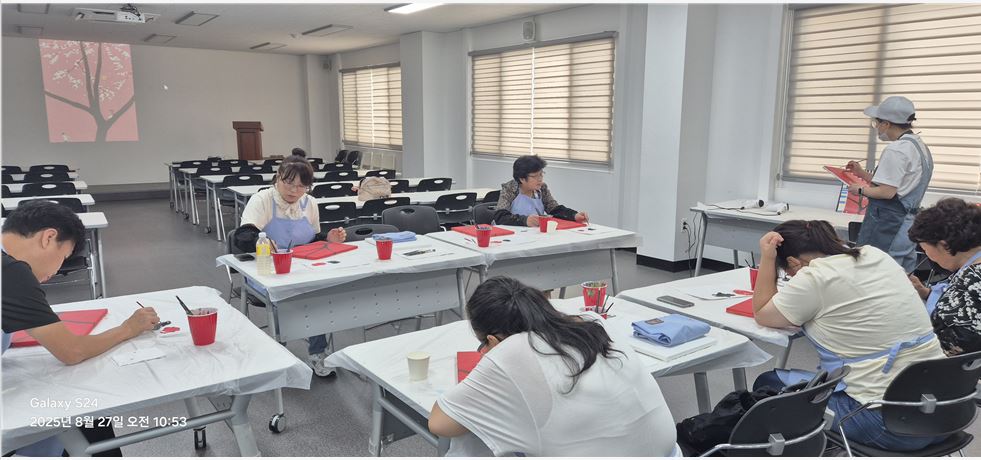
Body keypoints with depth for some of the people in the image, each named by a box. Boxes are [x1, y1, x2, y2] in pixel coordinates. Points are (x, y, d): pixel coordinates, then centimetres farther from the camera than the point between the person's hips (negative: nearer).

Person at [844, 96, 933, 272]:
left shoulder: (896, 150, -15)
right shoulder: (920, 146, 16)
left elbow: (887, 192, -18)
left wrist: (860, 190, -3)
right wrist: (863, 174, 19)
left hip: (887, 225, -10)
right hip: (908, 222, 10)